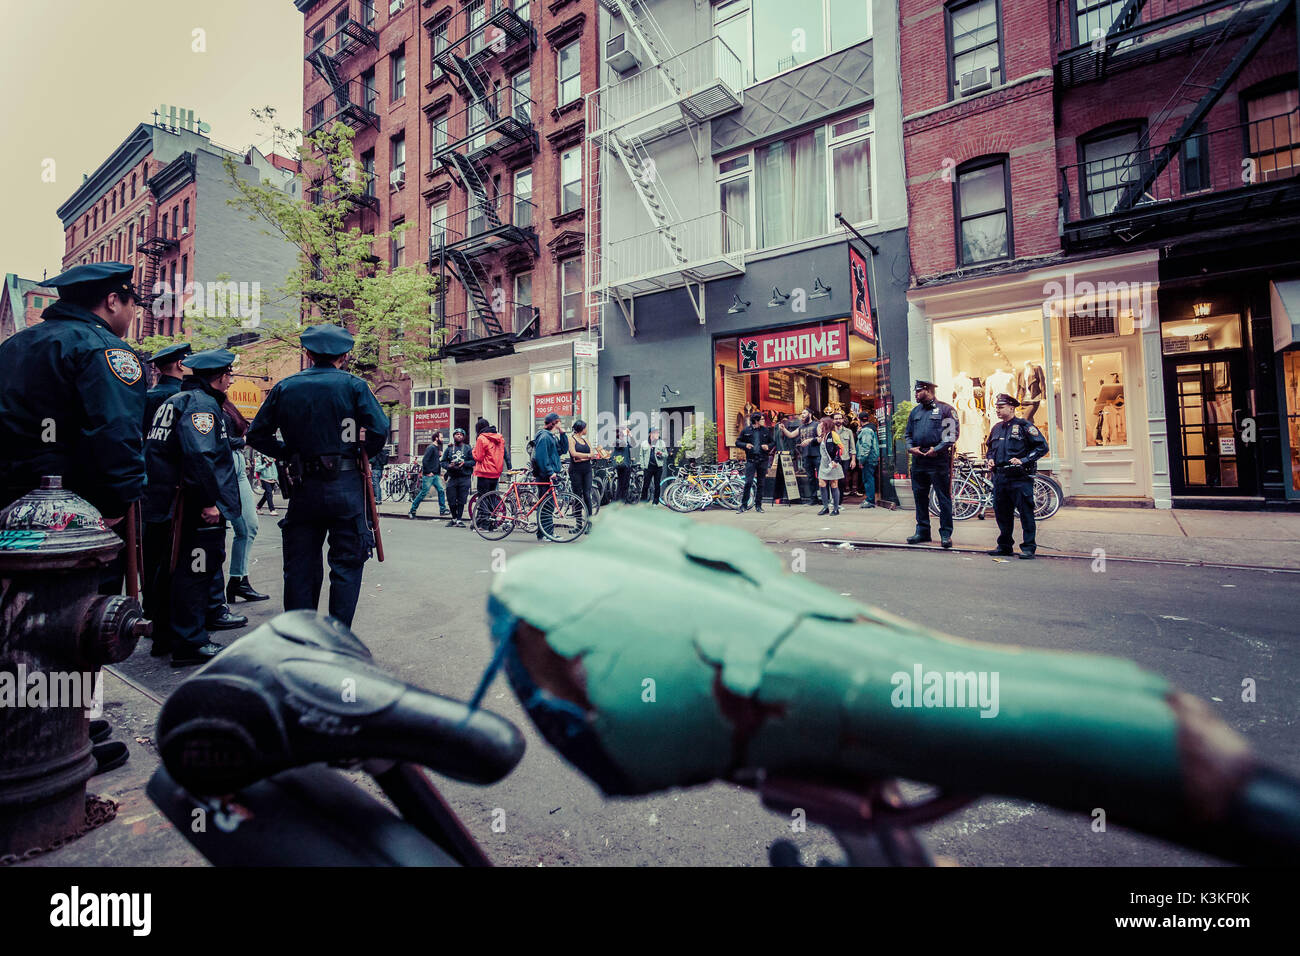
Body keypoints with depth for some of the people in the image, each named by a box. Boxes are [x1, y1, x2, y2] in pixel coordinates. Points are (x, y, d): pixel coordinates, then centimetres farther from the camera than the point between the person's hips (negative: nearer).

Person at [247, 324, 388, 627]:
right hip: (345, 486, -3)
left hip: (303, 488, 3)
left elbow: (257, 434, 9)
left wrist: (288, 454, 17)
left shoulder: (284, 387, 8)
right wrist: (360, 454, 6)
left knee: (299, 567, 13)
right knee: (347, 563, 5)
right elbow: (379, 430, -11)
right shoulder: (353, 386, -2)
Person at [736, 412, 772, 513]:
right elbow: (737, 442, 7)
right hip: (751, 460, -3)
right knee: (748, 482, -11)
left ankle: (758, 506, 16)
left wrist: (768, 446, -5)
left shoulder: (766, 431, 9)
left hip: (763, 460, 3)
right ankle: (744, 505, -2)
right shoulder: (746, 431, 2)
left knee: (760, 483, 7)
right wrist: (745, 445, -12)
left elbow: (772, 442, 17)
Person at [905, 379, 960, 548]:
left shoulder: (945, 409, -2)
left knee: (943, 498, -1)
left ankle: (946, 534, 5)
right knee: (920, 496, 10)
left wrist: (937, 449, -16)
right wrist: (911, 447, 0)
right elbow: (908, 434, 19)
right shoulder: (915, 411, 16)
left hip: (938, 459, -6)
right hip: (918, 459, 6)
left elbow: (953, 433, -7)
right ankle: (922, 531, 19)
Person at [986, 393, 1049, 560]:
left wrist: (1023, 460, -15)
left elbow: (1042, 446, -7)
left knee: (1025, 512, -4)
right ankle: (1004, 546, 20)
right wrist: (990, 459, 12)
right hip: (999, 476, 6)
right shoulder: (996, 428, 16)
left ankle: (1028, 547, 2)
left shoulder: (1024, 425, -3)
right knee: (1001, 512, 9)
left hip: (1019, 477, -6)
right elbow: (990, 447, 31)